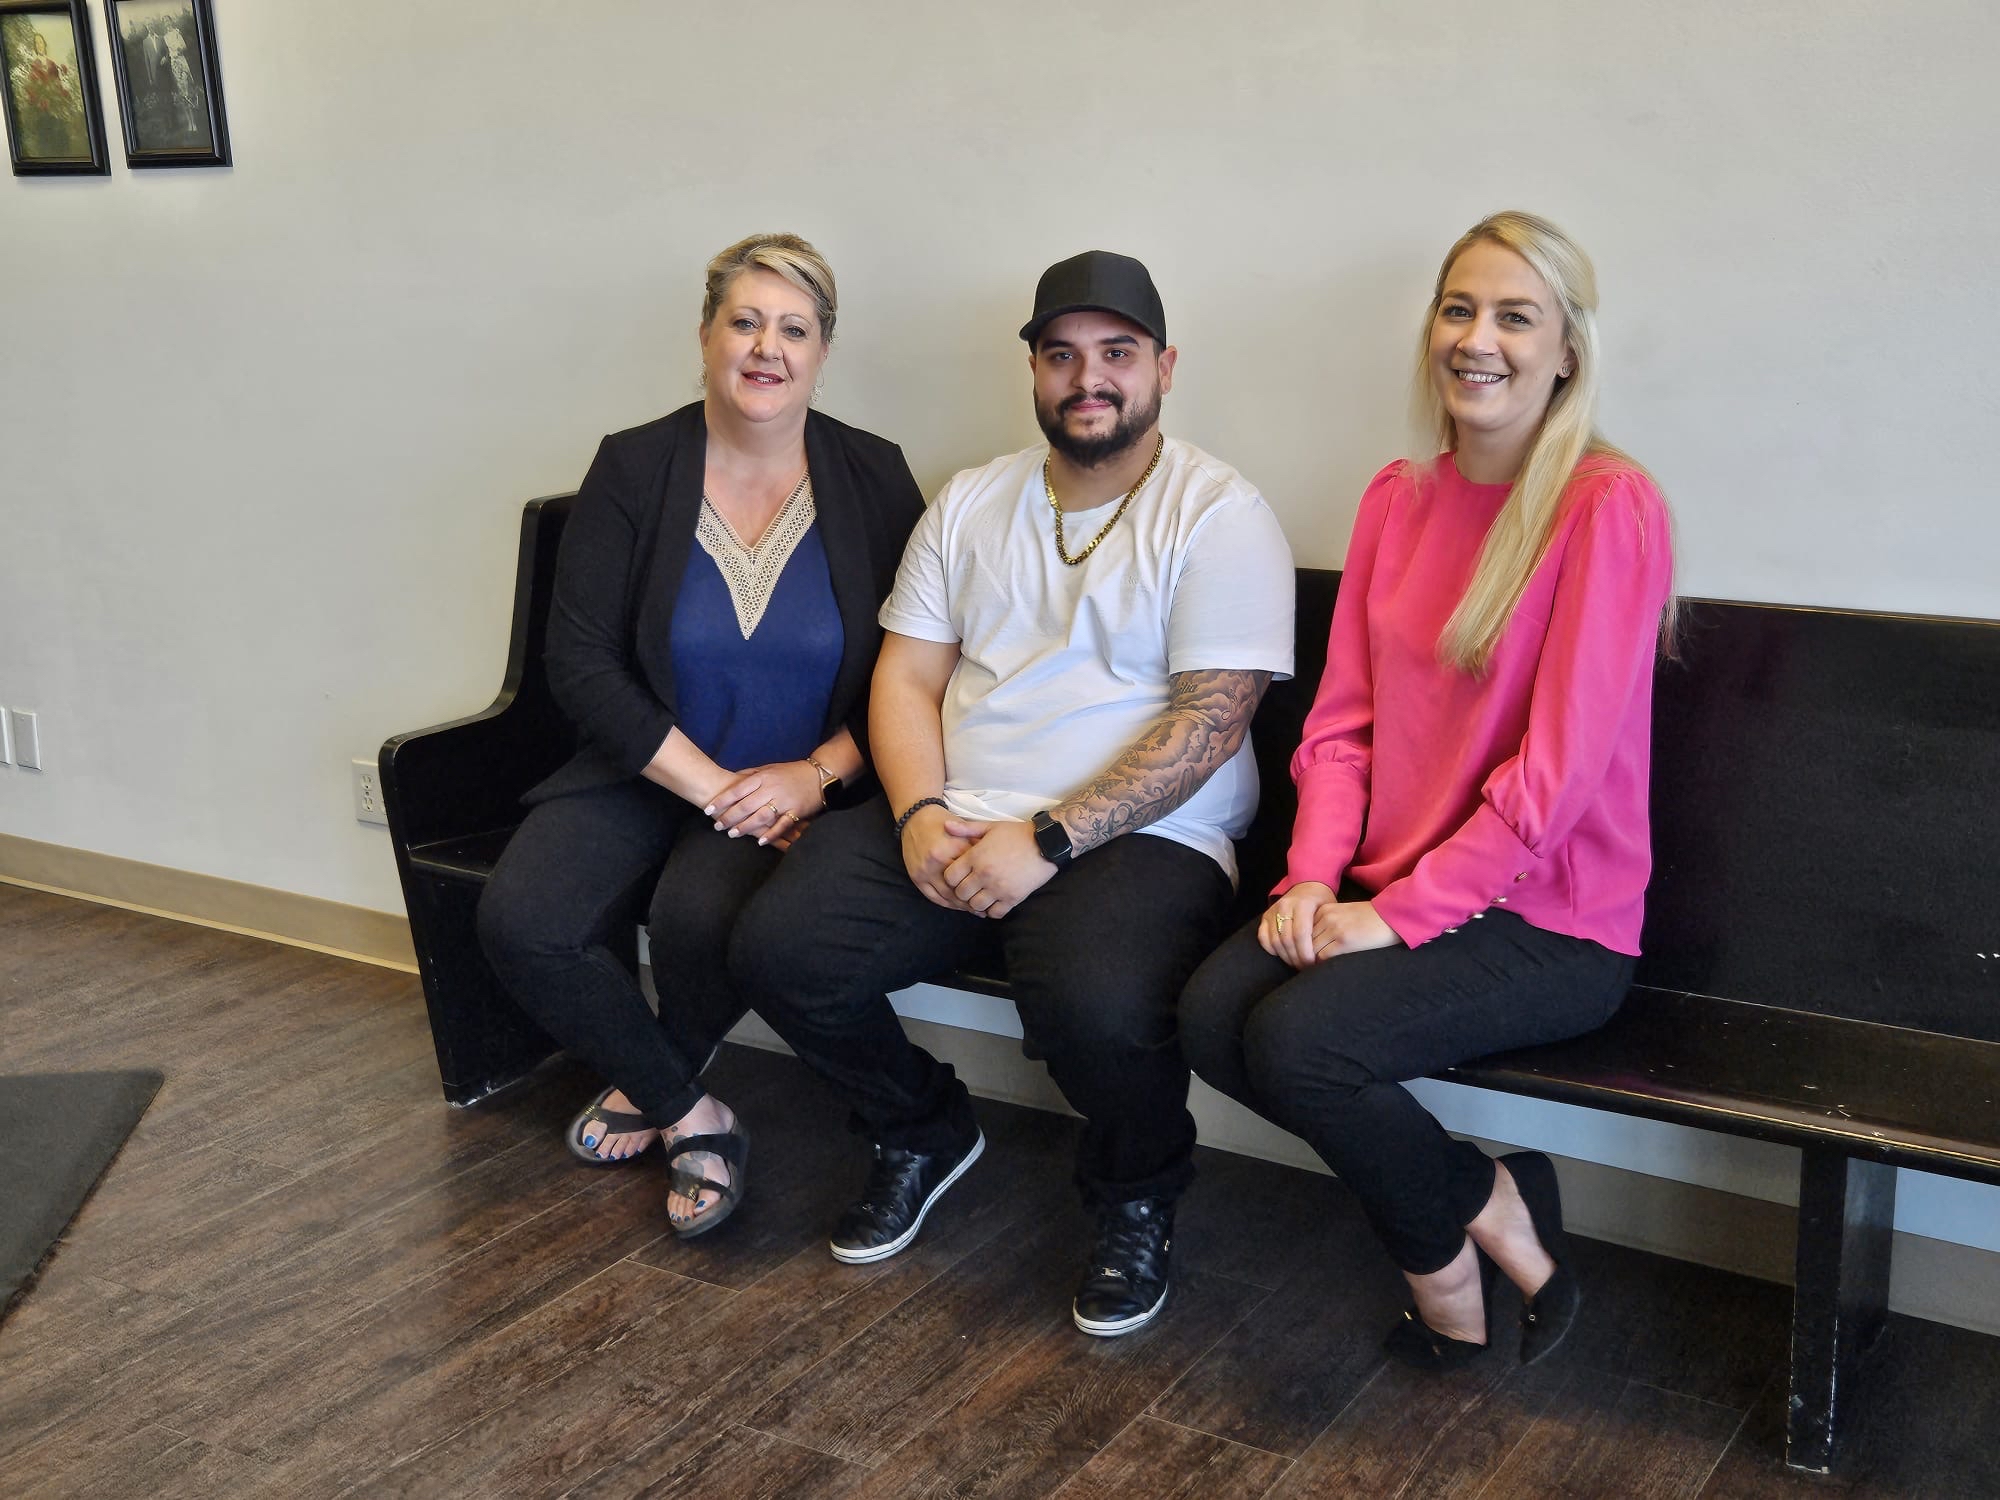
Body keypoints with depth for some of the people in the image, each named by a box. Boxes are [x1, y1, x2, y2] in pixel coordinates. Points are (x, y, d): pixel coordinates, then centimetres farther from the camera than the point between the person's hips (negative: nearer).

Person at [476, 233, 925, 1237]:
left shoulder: (872, 480, -2)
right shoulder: (635, 470, -2)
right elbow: (581, 660, -7)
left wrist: (817, 773, -17)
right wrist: (710, 785, -15)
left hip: (803, 786, -2)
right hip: (650, 771, 2)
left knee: (699, 913, -32)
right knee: (520, 921, -22)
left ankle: (653, 1083, 4)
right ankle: (690, 1115, 1)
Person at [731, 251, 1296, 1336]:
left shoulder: (1218, 513, -3)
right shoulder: (970, 503, 15)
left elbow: (1210, 718, -12)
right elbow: (906, 675, 11)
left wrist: (1047, 841, -19)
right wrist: (922, 815, -9)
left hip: (1140, 836, -5)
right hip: (950, 820, 5)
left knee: (1101, 1009, -35)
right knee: (775, 948, -16)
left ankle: (1137, 1201, 3)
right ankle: (925, 1132, 15)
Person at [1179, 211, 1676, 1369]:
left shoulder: (1609, 506, -13)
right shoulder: (1400, 499, 9)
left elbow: (1557, 763, -18)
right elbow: (1344, 715, 8)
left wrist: (1400, 913, -18)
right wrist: (1314, 876, -7)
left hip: (1551, 920, -7)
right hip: (1389, 892, 7)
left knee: (1299, 1037, -26)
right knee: (1211, 1013, -15)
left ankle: (1456, 1234, 5)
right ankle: (1483, 1200, 4)